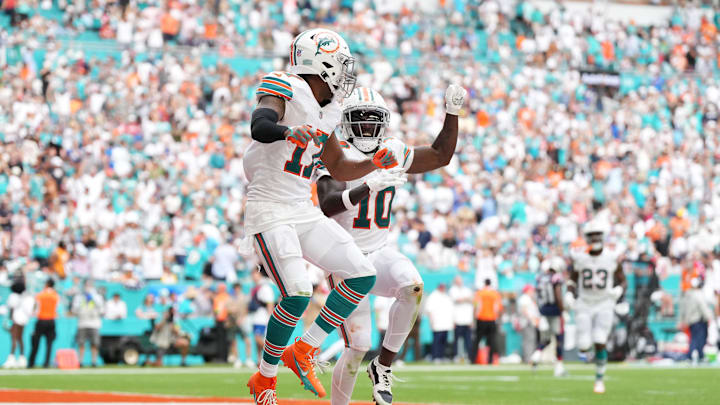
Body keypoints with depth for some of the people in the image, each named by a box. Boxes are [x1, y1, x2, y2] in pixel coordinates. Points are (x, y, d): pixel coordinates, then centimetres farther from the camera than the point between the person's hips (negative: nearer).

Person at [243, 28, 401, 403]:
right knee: (297, 293, -22)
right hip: (270, 213, -9)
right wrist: (289, 131, -53)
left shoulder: (324, 112, 14)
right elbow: (259, 126, -32)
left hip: (305, 212, 9)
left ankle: (303, 352, 8)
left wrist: (373, 163, 6)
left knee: (362, 276, 0)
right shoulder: (285, 90, -11)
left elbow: (339, 168, 24)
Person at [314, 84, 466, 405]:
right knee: (358, 347, -11)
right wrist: (368, 188, -45)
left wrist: (452, 112, 6)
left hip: (379, 253, 5)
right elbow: (327, 205, -30)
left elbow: (441, 156, 18)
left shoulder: (392, 153, 6)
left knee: (413, 288, -29)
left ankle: (383, 366, -14)